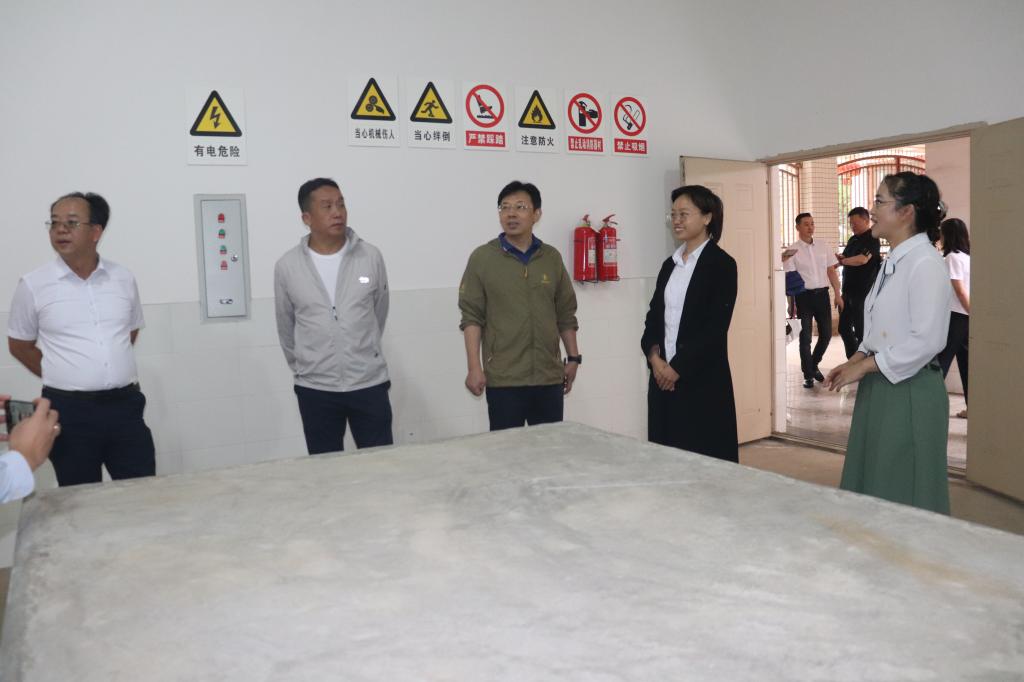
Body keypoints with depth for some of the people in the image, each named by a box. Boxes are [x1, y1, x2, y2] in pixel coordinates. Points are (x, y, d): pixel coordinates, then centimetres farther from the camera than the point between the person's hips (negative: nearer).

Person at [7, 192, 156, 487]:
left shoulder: (123, 278, 4)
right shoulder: (33, 285, -4)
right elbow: (19, 345, 8)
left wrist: (112, 371, 11)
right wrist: (62, 377, 6)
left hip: (125, 404, 2)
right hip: (70, 410, -2)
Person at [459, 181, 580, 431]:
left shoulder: (552, 258, 9)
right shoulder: (482, 258, -1)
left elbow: (566, 314, 14)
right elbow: (471, 317, -4)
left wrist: (573, 357, 12)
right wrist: (474, 367, -10)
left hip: (549, 376, 4)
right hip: (503, 378, -3)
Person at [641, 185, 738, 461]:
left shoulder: (721, 264, -6)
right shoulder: (669, 264, 14)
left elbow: (715, 327, -13)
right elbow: (654, 315, 12)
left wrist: (678, 367, -14)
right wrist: (654, 356, -5)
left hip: (702, 379, -6)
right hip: (663, 376, 6)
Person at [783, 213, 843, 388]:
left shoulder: (822, 246, 8)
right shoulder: (792, 250, -5)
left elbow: (831, 271, 10)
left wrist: (838, 295, 5)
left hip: (822, 294, 4)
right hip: (804, 296, -4)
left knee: (826, 334, 8)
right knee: (806, 337, 1)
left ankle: (814, 365, 31)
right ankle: (808, 375, 12)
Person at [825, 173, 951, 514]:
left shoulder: (925, 263, -16)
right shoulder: (892, 262, 11)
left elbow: (926, 341, -22)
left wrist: (863, 366, -15)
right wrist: (855, 361, 2)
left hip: (909, 390, -9)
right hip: (879, 385, 9)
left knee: (904, 495, 4)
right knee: (873, 487, 15)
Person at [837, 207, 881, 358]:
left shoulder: (872, 238, -9)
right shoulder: (853, 240, 16)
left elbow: (863, 259, -22)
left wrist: (841, 261, -9)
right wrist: (840, 258, -1)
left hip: (863, 292, -8)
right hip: (848, 290, 8)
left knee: (861, 330, -1)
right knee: (844, 328, 11)